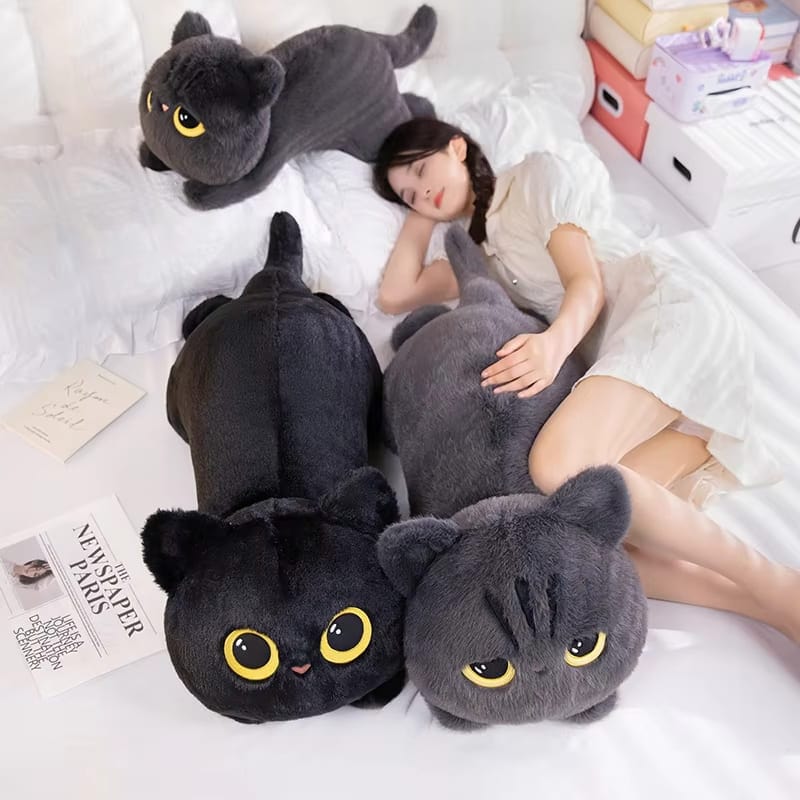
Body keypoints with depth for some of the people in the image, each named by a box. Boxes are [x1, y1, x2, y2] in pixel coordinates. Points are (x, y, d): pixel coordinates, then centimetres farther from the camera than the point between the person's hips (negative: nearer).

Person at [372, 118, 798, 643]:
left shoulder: (539, 175, 13)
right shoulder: (482, 251, 33)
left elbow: (588, 284, -2)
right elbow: (395, 296, 27)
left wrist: (555, 343, -23)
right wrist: (424, 216, 32)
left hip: (671, 311, -6)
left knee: (560, 467, -33)